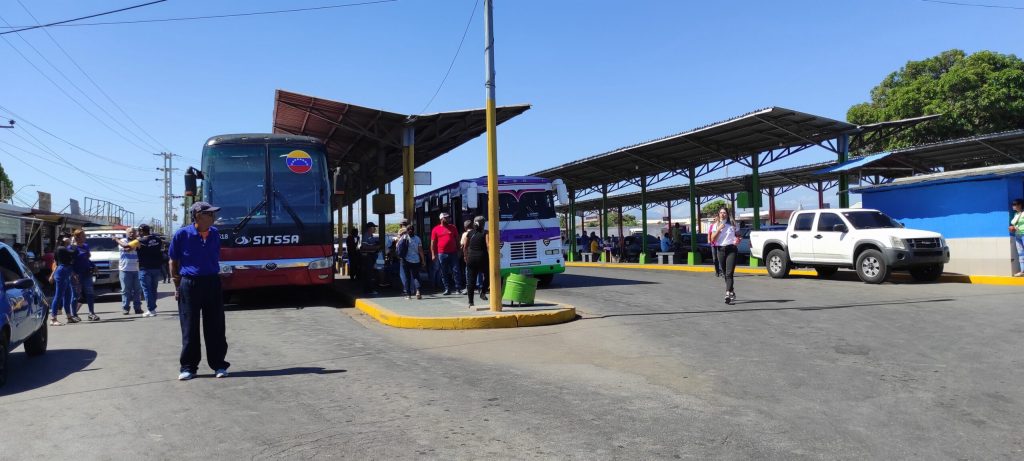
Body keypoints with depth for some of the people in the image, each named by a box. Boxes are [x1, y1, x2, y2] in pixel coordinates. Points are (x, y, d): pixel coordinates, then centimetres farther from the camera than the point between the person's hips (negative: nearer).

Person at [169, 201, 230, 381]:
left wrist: (214, 277, 3)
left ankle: (219, 365, 15)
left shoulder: (215, 234, 4)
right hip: (189, 284, -3)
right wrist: (177, 286, -1)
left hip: (212, 283, 3)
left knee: (215, 327, 6)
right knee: (190, 329, 4)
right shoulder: (182, 234, -7)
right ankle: (188, 367, 15)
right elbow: (173, 261, 0)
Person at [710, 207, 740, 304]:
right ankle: (732, 292, 26)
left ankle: (728, 294, -25)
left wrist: (738, 240, -7)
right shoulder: (716, 225, 9)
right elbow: (712, 239, -1)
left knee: (729, 273, -15)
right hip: (721, 250, 3)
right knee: (725, 273, 10)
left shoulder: (732, 224, 6)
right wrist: (719, 229, -12)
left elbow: (738, 236, 16)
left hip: (731, 249, -3)